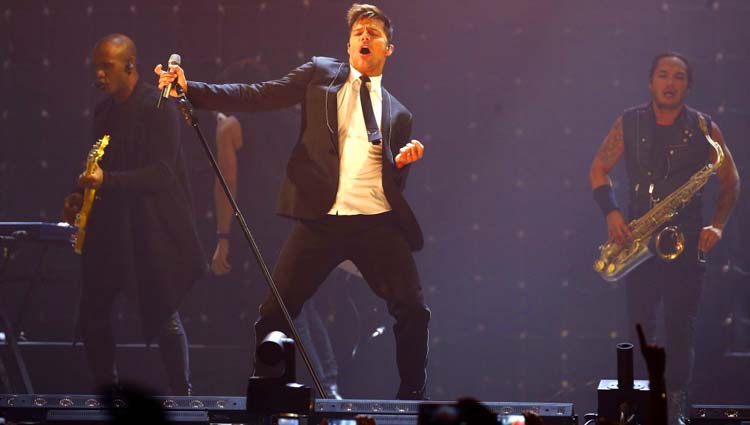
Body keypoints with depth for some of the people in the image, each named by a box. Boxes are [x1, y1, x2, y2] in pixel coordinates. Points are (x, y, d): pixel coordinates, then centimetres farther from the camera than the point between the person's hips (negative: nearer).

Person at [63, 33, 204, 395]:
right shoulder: (104, 112, 13)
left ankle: (181, 394, 8)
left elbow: (162, 173, -18)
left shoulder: (158, 108, -11)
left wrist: (106, 181, -25)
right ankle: (106, 389, 17)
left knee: (163, 316, -3)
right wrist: (82, 198, 4)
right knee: (92, 314, 5)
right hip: (109, 229, 7)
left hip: (153, 228, -7)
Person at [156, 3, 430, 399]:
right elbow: (257, 96, 2)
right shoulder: (320, 73, 11)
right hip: (321, 218, -1)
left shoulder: (398, 113, 16)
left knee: (413, 313, -6)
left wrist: (405, 162, -6)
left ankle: (413, 397, 10)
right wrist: (189, 88, -10)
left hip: (378, 222, 1)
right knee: (273, 314, -3)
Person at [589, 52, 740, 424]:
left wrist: (717, 225, -4)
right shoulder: (629, 124, 4)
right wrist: (611, 213, -5)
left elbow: (730, 180, 9)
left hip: (685, 240, -1)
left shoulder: (703, 128, 2)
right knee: (638, 327, -1)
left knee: (680, 329, -3)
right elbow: (599, 169, 11)